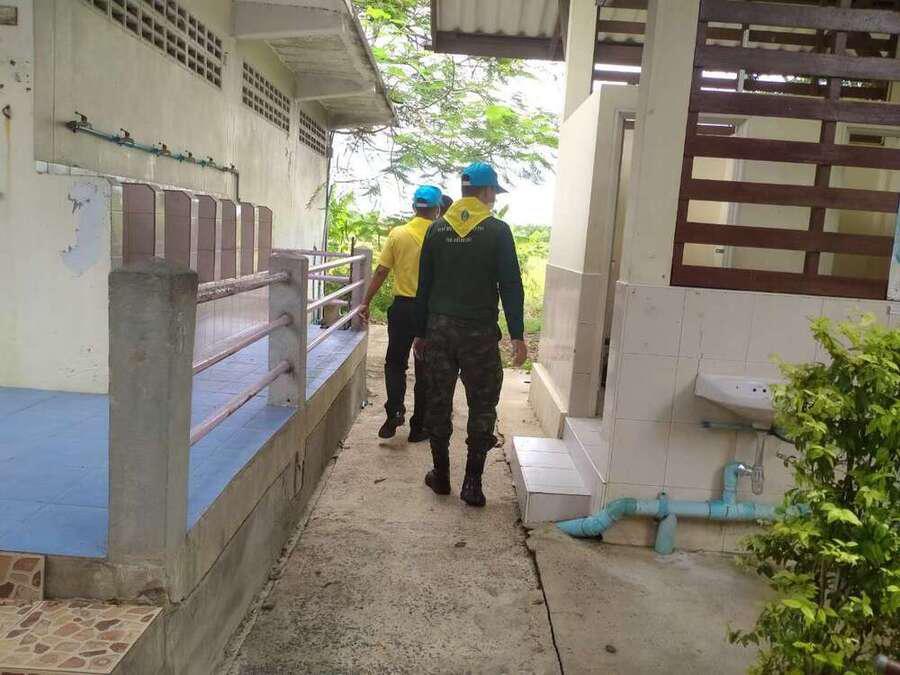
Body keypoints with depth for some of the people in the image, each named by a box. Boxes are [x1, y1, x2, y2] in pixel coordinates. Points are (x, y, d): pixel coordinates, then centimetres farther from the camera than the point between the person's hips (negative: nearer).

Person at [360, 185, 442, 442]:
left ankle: (395, 410, 1)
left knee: (395, 363, 17)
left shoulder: (398, 234, -4)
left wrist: (366, 302, 5)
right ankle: (418, 426, 15)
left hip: (402, 306, 1)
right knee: (425, 368, 9)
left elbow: (381, 272, -3)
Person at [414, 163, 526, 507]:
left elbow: (424, 284, 9)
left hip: (439, 328, 4)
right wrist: (517, 335, -4)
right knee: (482, 405, 6)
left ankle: (441, 475, 21)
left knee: (439, 402, 12)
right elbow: (511, 285, -8)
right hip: (479, 331, -3)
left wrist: (421, 332, 15)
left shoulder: (437, 229, 6)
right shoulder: (497, 230, -5)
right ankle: (472, 483, 6)